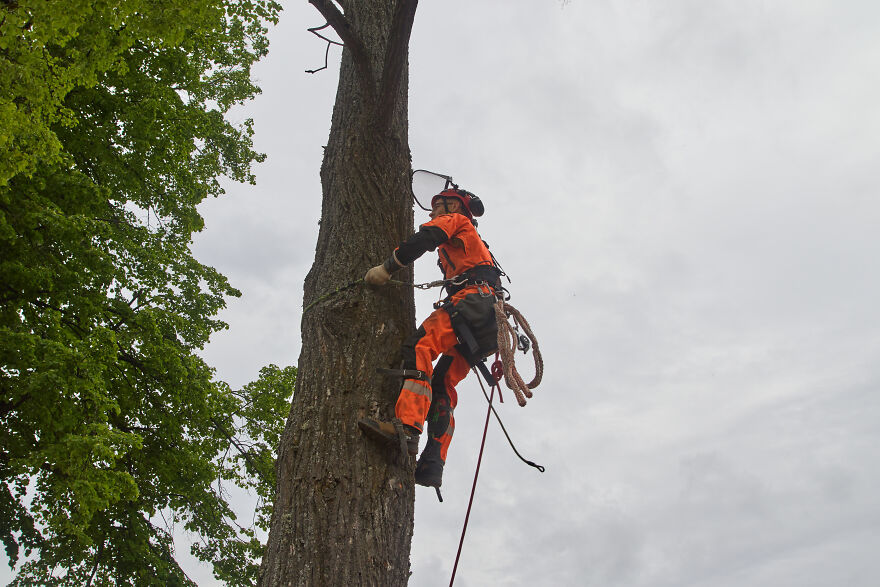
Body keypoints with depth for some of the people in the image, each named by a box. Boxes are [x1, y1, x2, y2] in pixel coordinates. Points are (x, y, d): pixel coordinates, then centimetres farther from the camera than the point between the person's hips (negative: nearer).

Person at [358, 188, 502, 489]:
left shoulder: (455, 220, 16)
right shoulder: (474, 239, 42)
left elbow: (425, 238, -4)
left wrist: (387, 267, -6)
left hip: (473, 298, -9)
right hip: (489, 327, 9)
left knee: (420, 346, -25)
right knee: (442, 385, 0)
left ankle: (407, 427, -43)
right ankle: (432, 465, -11)